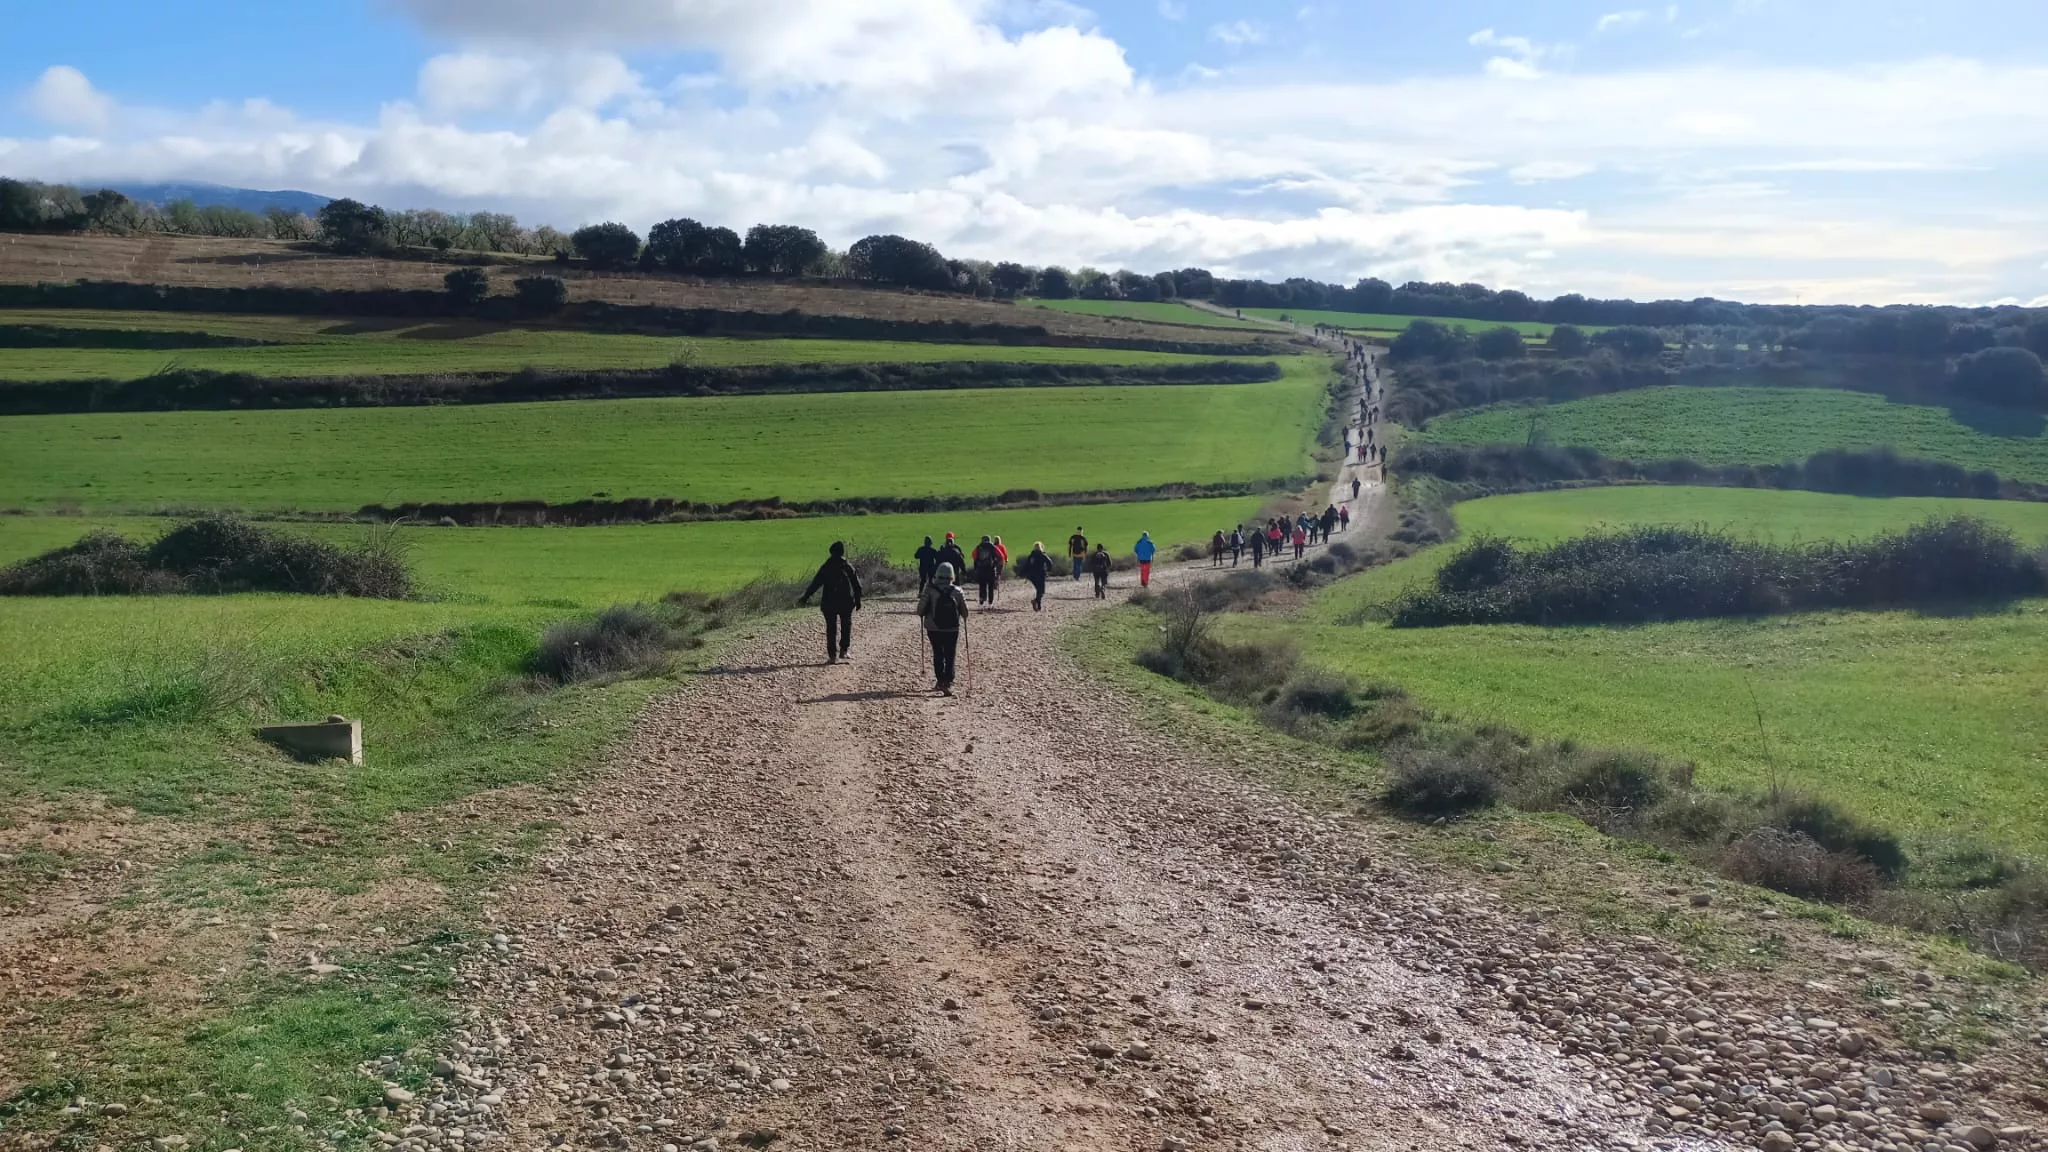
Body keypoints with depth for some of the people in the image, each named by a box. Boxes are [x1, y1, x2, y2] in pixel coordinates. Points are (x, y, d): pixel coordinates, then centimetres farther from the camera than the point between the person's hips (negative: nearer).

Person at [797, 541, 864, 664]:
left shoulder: (825, 567, -3)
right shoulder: (848, 567, -1)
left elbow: (815, 583, -3)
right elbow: (857, 586, 2)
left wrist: (805, 597, 3)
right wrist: (857, 601, 12)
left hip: (829, 603, 0)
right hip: (846, 603, 0)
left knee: (831, 628, 3)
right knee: (846, 625, 17)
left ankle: (832, 656, -2)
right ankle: (843, 651, 14)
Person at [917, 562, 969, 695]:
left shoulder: (929, 591, -11)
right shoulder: (957, 592, -6)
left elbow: (921, 609, -9)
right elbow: (965, 611, 2)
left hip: (934, 629, 0)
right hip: (952, 629, 0)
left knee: (938, 655, 16)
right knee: (950, 657, 4)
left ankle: (940, 681, 19)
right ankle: (948, 684, -7)